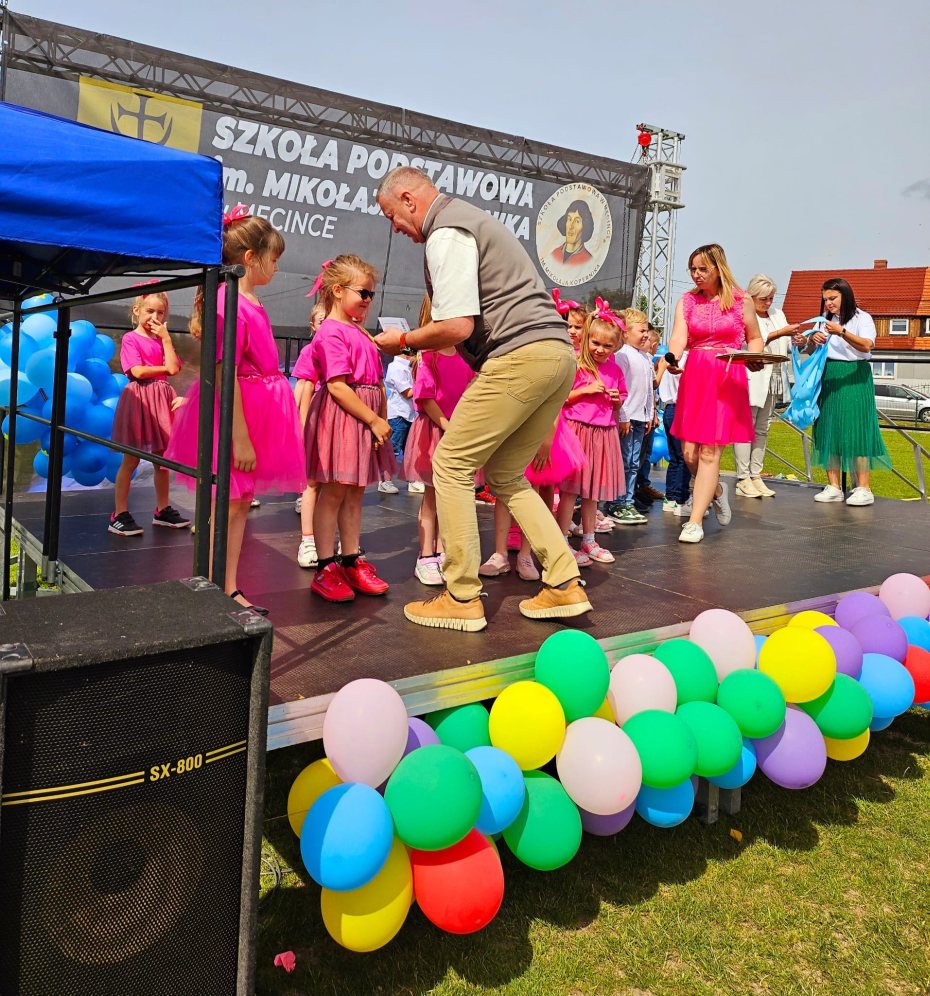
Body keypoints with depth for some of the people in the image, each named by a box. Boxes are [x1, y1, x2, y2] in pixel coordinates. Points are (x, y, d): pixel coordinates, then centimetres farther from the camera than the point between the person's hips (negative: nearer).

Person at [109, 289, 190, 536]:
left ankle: (162, 510, 22)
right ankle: (120, 514, 2)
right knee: (131, 460, -3)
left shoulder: (162, 339, 13)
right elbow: (138, 371, -16)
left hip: (161, 399, 6)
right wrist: (164, 368, -3)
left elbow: (174, 368, -3)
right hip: (139, 399, -6)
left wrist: (166, 337, -3)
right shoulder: (131, 338, -4)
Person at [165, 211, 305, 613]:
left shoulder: (249, 301, 13)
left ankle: (230, 590, 21)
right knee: (227, 505, -3)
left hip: (253, 410, 9)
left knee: (242, 503, 12)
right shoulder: (230, 302, -17)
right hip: (233, 413, -9)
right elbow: (224, 374, -21)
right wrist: (240, 437, -22)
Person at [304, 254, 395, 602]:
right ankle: (325, 568, 5)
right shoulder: (332, 332, -11)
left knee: (355, 492, 12)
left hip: (365, 419, 9)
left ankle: (352, 561, 20)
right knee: (333, 492, -3)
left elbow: (374, 382, 21)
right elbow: (337, 387, -19)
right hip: (339, 417, -9)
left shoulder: (359, 331, 18)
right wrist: (374, 420, -18)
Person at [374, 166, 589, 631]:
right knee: (505, 475, 15)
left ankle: (462, 598, 1)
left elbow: (457, 326, -16)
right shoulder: (469, 217, 26)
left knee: (451, 464, -3)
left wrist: (404, 341, 0)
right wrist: (419, 341, 24)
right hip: (559, 352, 10)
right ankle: (564, 586, 11)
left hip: (520, 356, -10)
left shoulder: (446, 233, -7)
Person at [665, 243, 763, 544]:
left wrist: (751, 358, -10)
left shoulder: (741, 300, 3)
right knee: (689, 453, 1)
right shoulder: (687, 300, 8)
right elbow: (679, 336, -6)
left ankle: (695, 522, -3)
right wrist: (672, 358, -27)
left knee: (709, 452, -7)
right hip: (694, 376, 3)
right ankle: (716, 489, 34)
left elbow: (755, 338, 12)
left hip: (728, 378, -3)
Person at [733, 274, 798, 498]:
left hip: (773, 379, 7)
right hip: (750, 378, -7)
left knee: (762, 429, 8)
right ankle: (743, 479, -5)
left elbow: (787, 345, 18)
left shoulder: (777, 314, 19)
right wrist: (779, 333, -19)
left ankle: (756, 476, 12)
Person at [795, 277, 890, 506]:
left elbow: (866, 345, -19)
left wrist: (842, 332, -32)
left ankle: (863, 488, -5)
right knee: (829, 430, 2)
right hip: (828, 377, 5)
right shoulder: (825, 319, 12)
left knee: (856, 429, -8)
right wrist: (813, 339, -10)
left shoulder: (862, 318, -3)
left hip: (854, 378, -5)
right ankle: (834, 487, 5)